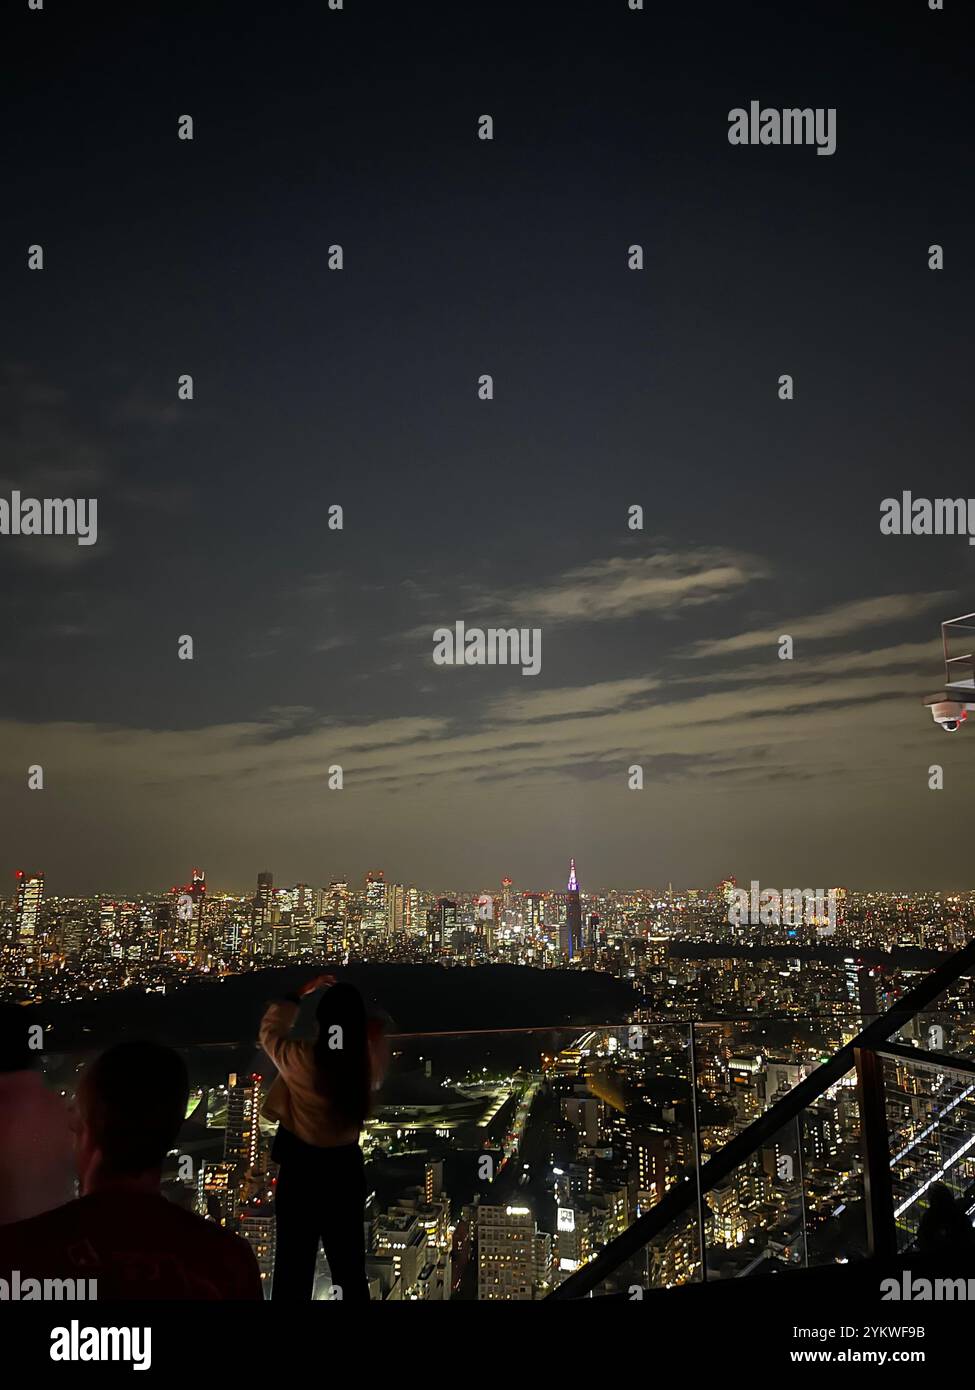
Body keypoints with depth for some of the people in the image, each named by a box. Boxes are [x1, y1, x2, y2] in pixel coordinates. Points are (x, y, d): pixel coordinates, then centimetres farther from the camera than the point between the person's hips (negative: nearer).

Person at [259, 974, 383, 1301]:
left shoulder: (300, 1058, -20)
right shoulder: (369, 1057, -13)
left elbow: (270, 1030, 1)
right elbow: (376, 1027, 11)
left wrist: (299, 994, 7)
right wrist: (353, 1002, 6)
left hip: (301, 1170, -3)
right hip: (347, 1167, 3)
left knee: (294, 1264, 8)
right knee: (349, 1263, 16)